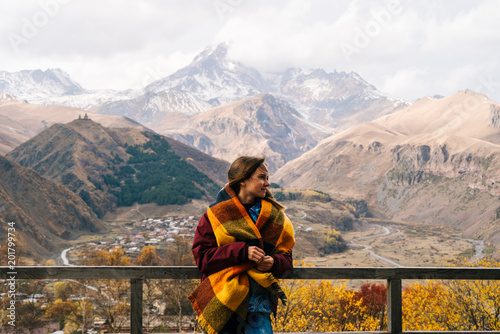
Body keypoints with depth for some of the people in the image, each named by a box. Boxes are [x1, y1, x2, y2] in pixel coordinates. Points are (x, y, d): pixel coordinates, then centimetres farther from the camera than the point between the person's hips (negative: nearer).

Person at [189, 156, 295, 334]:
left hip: (258, 299, 2)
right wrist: (242, 251, -18)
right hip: (223, 301, -2)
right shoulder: (216, 214, -1)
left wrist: (273, 262, -12)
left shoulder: (275, 216, 8)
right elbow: (202, 257, -7)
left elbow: (286, 257, 12)